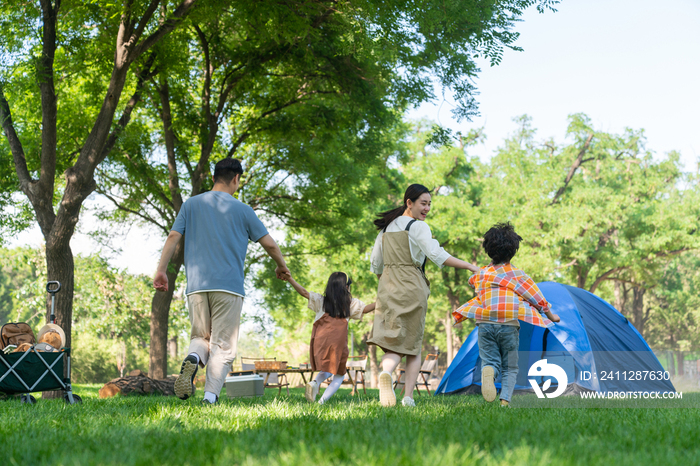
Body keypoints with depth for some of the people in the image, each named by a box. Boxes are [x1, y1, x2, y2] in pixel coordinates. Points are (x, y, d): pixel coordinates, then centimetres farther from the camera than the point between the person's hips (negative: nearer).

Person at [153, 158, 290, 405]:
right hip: (229, 286, -2)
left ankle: (193, 358, -20)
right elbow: (269, 244, 8)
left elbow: (173, 236, 3)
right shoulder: (242, 210, 6)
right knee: (223, 345, 1)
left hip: (196, 286, 2)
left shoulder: (191, 204, 12)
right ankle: (210, 397, -13)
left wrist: (161, 270, 4)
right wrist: (281, 266, 25)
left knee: (200, 337, 15)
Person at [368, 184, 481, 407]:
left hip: (387, 288, 5)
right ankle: (408, 397, 3)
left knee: (393, 341, -3)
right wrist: (469, 266, -19)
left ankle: (385, 372, -36)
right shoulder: (418, 226, -5)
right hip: (411, 288, -4)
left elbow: (375, 264, 18)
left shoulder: (387, 227, 15)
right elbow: (437, 255, -19)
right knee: (413, 343, 7)